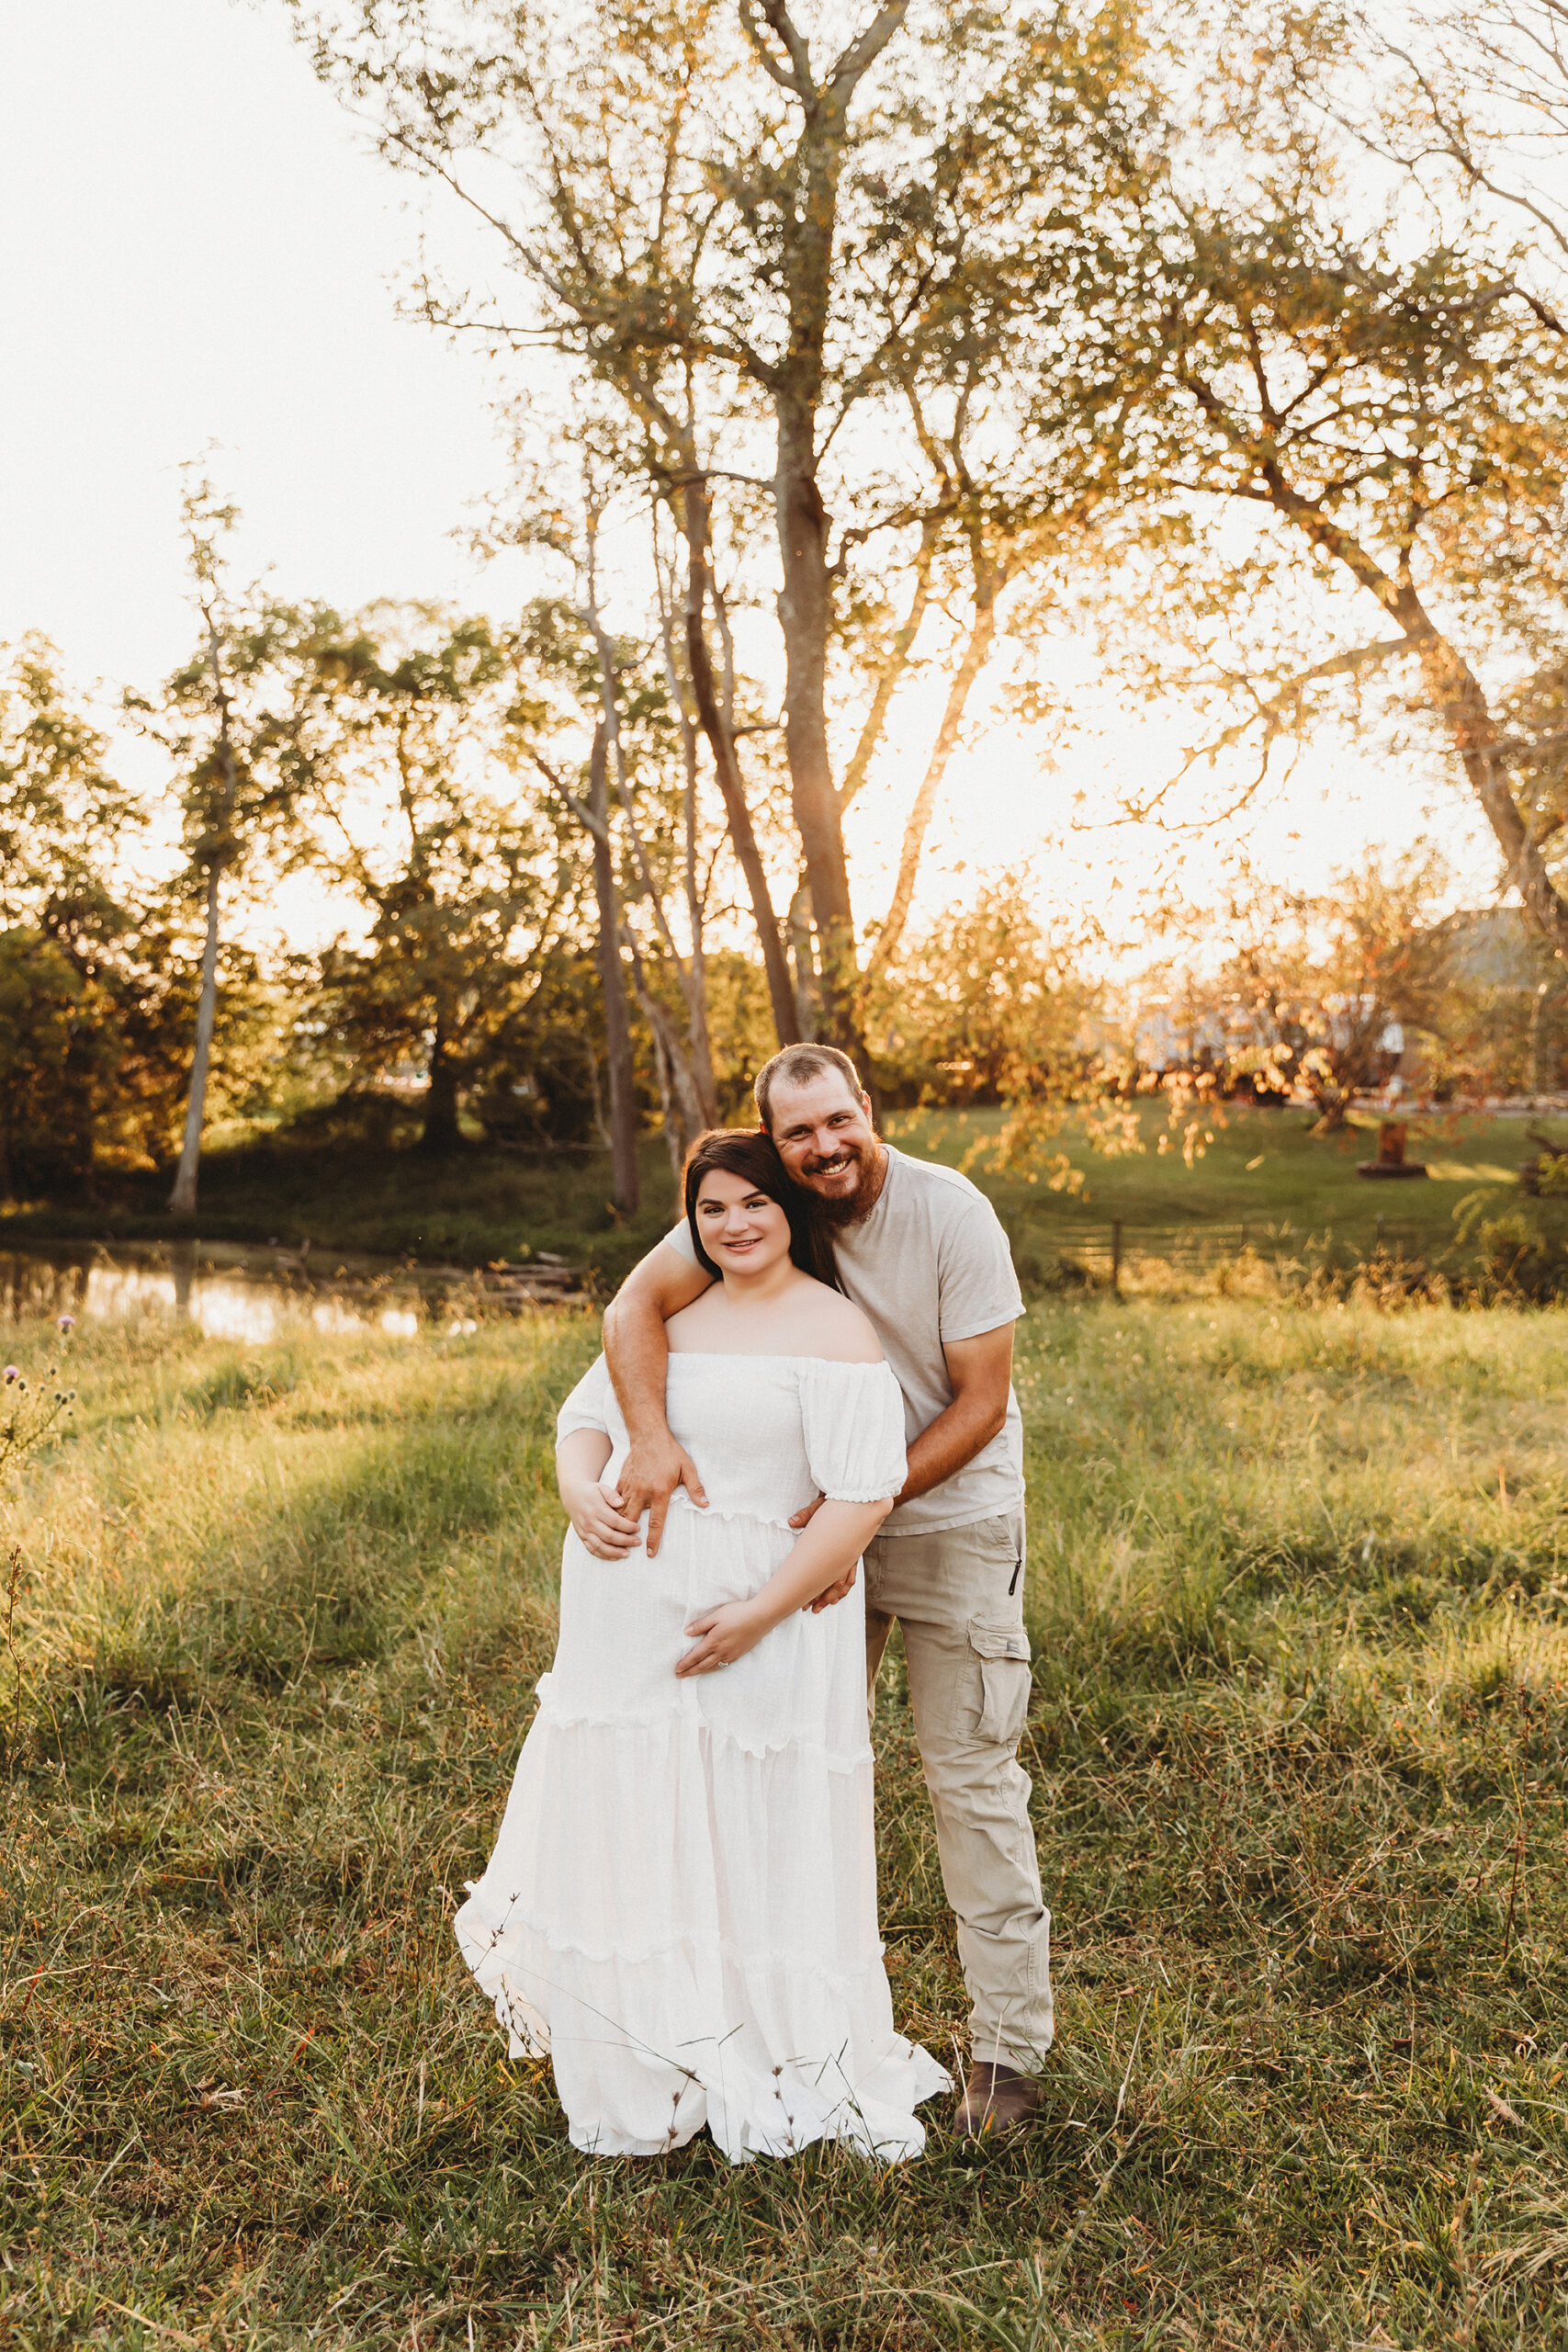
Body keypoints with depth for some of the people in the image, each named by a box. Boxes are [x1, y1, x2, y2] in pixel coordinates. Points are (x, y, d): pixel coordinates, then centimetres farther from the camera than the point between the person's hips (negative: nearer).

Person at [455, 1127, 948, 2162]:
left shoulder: (834, 1331, -8)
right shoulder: (668, 1312, 12)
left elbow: (863, 1496, -15)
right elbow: (588, 1414, 16)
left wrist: (762, 1613, -18)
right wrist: (581, 1491, -6)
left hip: (754, 1621, -6)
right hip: (627, 1624, 6)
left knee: (755, 1854, 4)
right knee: (627, 1839, 13)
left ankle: (797, 2076, 25)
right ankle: (641, 2083, 32)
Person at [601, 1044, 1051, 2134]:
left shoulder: (953, 1214, -20)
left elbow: (982, 1403, -17)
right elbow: (636, 1305, -19)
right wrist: (653, 1437, -36)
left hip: (950, 1518, -3)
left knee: (972, 1772, 0)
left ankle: (1008, 2044, 15)